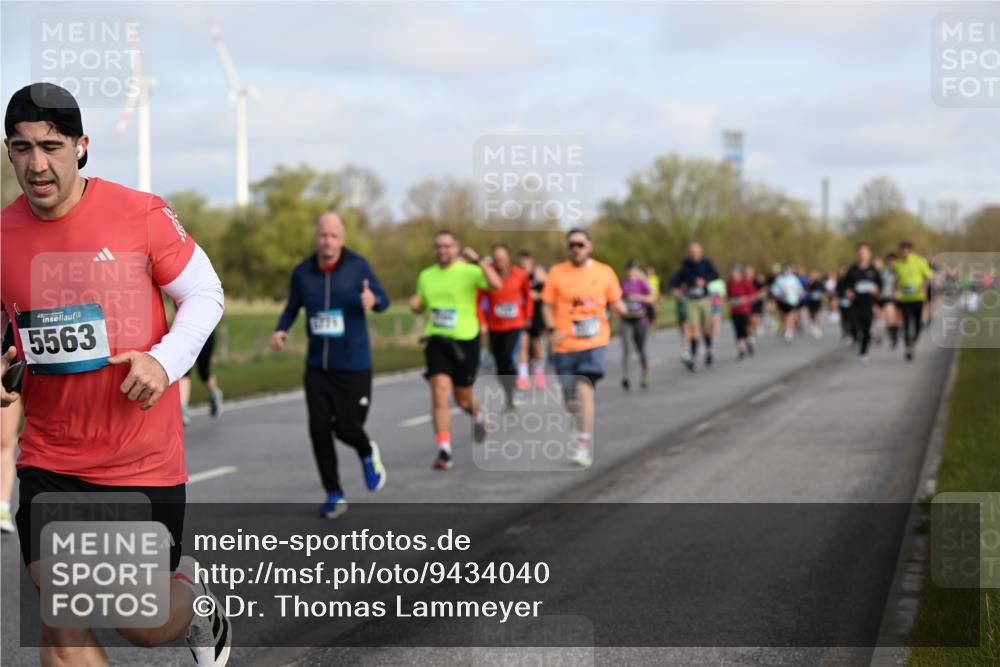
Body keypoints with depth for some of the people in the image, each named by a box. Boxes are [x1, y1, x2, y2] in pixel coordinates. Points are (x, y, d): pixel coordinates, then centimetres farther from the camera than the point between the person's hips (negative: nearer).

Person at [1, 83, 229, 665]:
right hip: (50, 463, 2)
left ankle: (195, 601, 45)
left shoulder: (141, 214, -9)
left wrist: (165, 360, -16)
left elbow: (205, 294, 1)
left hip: (146, 461, -2)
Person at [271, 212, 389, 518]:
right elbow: (292, 307, 14)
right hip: (317, 367, 3)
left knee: (346, 428, -5)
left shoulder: (357, 266, -7)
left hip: (353, 366, -3)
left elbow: (383, 300, -4)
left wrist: (372, 300, -29)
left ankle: (368, 453, 32)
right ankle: (334, 495, 11)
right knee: (319, 430, -3)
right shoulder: (302, 272, 1)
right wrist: (280, 330, -6)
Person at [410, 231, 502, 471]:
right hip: (436, 342, 3)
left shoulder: (469, 271, -8)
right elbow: (420, 307, 22)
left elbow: (497, 285, -26)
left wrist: (478, 261, -33)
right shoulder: (426, 276, 8)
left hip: (465, 341, -3)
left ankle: (477, 415, 46)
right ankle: (444, 451, -12)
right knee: (439, 393, -14)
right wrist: (414, 304, -1)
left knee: (463, 400, 9)